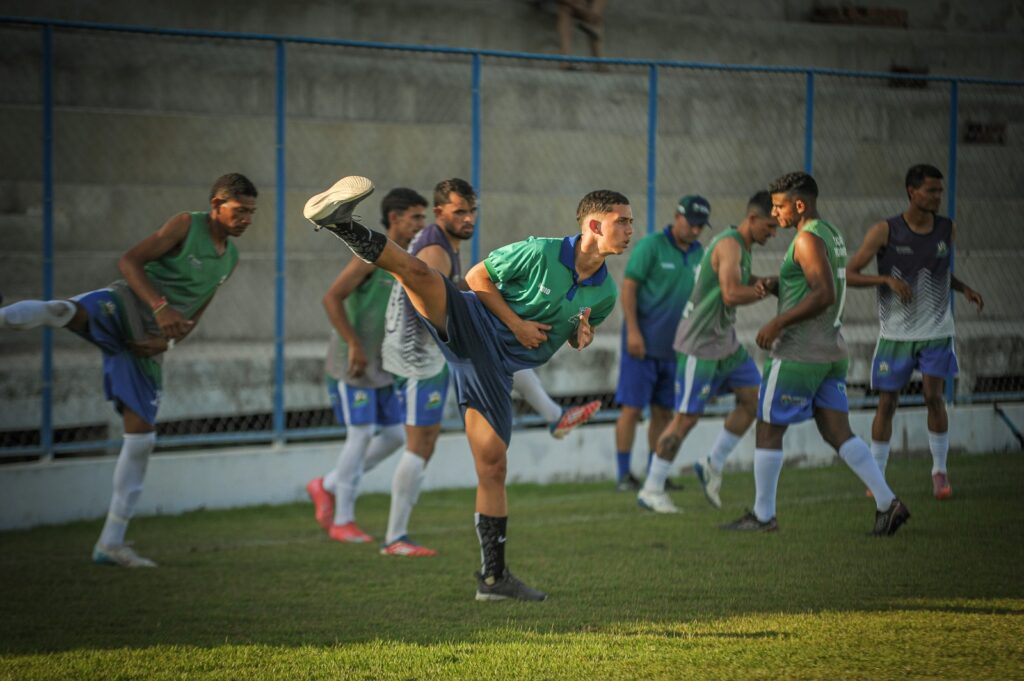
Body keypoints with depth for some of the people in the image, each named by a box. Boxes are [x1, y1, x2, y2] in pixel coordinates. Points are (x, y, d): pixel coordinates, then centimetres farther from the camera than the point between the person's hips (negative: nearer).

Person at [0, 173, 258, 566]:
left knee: (141, 437, 2)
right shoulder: (186, 226, -1)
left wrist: (168, 340, 3)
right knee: (64, 312, -40)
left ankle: (111, 543, 8)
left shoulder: (230, 259, 18)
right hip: (127, 305, -6)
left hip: (148, 345, 6)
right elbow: (129, 260, -11)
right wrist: (161, 306, -24)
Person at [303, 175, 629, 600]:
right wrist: (516, 324, -11)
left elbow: (576, 335, 26)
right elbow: (478, 276, -1)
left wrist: (582, 336, 0)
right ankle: (341, 224, -40)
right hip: (472, 325, -4)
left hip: (498, 367, 4)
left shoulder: (605, 293, 8)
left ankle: (493, 576, 8)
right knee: (419, 271, -34)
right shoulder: (540, 253, -9)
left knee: (492, 465, 2)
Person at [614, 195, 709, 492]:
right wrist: (632, 331, -17)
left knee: (663, 412, 8)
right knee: (632, 409, -4)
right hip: (642, 344, -6)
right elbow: (628, 287, -11)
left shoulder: (698, 253, 10)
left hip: (674, 346, 6)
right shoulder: (651, 246, -8)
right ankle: (624, 476, 0)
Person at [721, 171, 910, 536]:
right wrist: (772, 285, 20)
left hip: (798, 353, -9)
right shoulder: (832, 234, 14)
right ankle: (887, 502, -4)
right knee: (837, 432, 6)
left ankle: (763, 515, 9)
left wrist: (778, 323, -20)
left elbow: (824, 294, -24)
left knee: (768, 430, 3)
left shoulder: (808, 239, -15)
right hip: (831, 351, 9)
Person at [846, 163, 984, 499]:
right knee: (887, 403, 2)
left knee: (934, 396, -12)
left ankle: (939, 471, 3)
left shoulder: (948, 230, 1)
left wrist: (965, 288, 2)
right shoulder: (885, 231, -10)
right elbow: (849, 275, -12)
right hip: (895, 333, -2)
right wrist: (887, 279, -27)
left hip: (936, 332, 2)